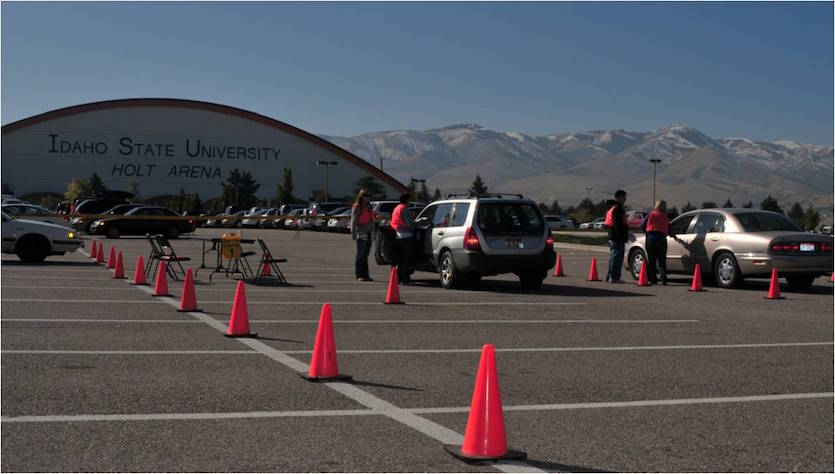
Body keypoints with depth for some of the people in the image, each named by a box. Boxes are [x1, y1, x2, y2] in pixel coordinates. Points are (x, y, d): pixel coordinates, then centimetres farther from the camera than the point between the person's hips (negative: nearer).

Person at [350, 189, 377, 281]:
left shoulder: (368, 207, 17)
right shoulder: (357, 207, -7)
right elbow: (353, 221, -12)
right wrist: (353, 234, -18)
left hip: (369, 233, 8)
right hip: (361, 233, -8)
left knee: (365, 255, 11)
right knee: (360, 255, -3)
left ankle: (365, 275, 16)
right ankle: (359, 275, 0)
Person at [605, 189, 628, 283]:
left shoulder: (612, 208, 19)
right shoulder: (618, 208, -13)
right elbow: (618, 224, -20)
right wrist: (623, 235, -20)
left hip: (612, 237, 10)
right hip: (618, 238, -10)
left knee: (613, 257, 15)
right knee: (617, 257, -8)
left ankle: (610, 276, 18)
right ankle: (614, 277, -9)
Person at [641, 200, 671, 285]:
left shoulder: (651, 215, 4)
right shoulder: (666, 217, 8)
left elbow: (642, 226, 2)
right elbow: (668, 231, 11)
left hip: (650, 238, -1)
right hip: (661, 239, 1)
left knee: (651, 261, 6)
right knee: (662, 261, 4)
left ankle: (653, 279, 2)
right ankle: (664, 280, -7)